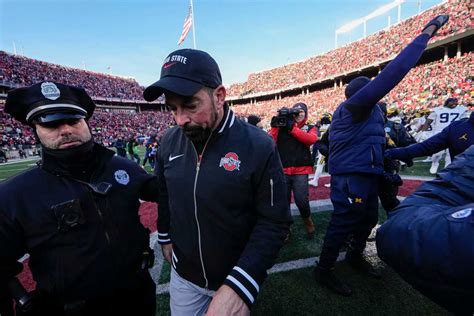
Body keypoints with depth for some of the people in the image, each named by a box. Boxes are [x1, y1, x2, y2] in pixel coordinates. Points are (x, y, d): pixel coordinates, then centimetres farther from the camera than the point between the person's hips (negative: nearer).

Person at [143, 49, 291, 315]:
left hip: (237, 277, -3)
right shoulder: (169, 142, -8)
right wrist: (166, 238, 16)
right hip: (183, 274, 4)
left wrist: (240, 286, -26)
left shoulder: (259, 146, -24)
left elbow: (274, 223, -20)